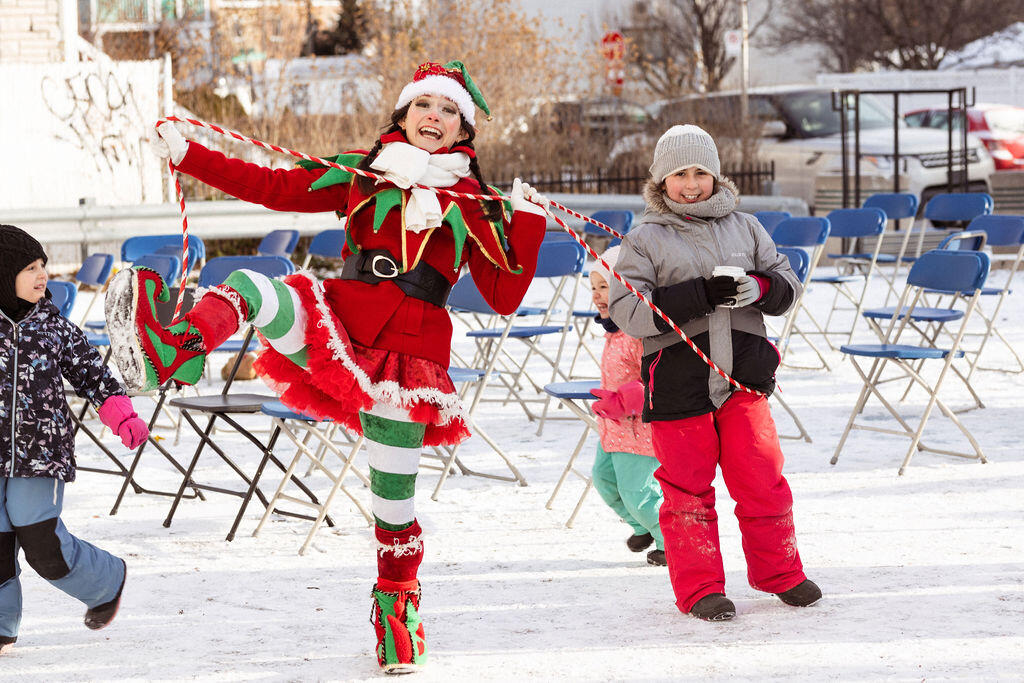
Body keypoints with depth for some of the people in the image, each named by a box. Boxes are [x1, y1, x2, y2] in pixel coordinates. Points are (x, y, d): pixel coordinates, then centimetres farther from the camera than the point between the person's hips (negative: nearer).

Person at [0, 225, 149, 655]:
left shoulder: (53, 327, 1)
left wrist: (123, 417, -3)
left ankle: (106, 582, 20)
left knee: (42, 545, -7)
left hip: (41, 454, -1)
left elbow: (92, 374, 8)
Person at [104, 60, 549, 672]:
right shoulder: (363, 173, 15)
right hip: (340, 318, 1)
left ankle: (397, 611, 22)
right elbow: (272, 187, 13)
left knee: (394, 499, 0)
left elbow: (504, 298, 6)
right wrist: (188, 155, 7)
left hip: (409, 351, -1)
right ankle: (174, 351, -58)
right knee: (251, 289, -29)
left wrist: (529, 226, -5)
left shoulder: (476, 203, 12)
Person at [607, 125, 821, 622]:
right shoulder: (645, 240, -1)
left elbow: (787, 283, 14)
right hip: (677, 382, -3)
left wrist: (759, 288, -10)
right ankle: (699, 587, 13)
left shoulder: (744, 228, 11)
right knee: (687, 487, 2)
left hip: (744, 376, 3)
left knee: (762, 478, 5)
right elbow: (627, 311, -12)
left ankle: (778, 571, 22)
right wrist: (700, 296, -20)